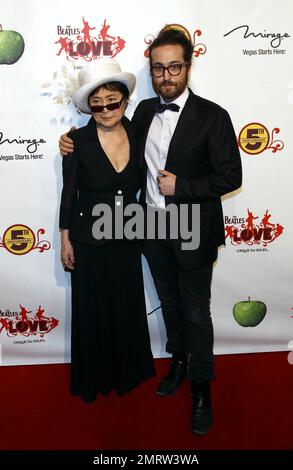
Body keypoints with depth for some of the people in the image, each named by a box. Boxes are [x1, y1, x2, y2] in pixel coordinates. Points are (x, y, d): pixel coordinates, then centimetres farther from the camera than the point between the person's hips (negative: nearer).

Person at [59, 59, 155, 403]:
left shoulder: (137, 135, -4)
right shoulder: (77, 141, -14)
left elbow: (137, 186, 7)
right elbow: (68, 193, -6)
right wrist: (65, 240, -3)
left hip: (126, 239, 3)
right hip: (88, 241, -3)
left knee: (128, 307, 17)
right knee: (92, 310, 13)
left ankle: (128, 371, 41)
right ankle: (94, 377, 36)